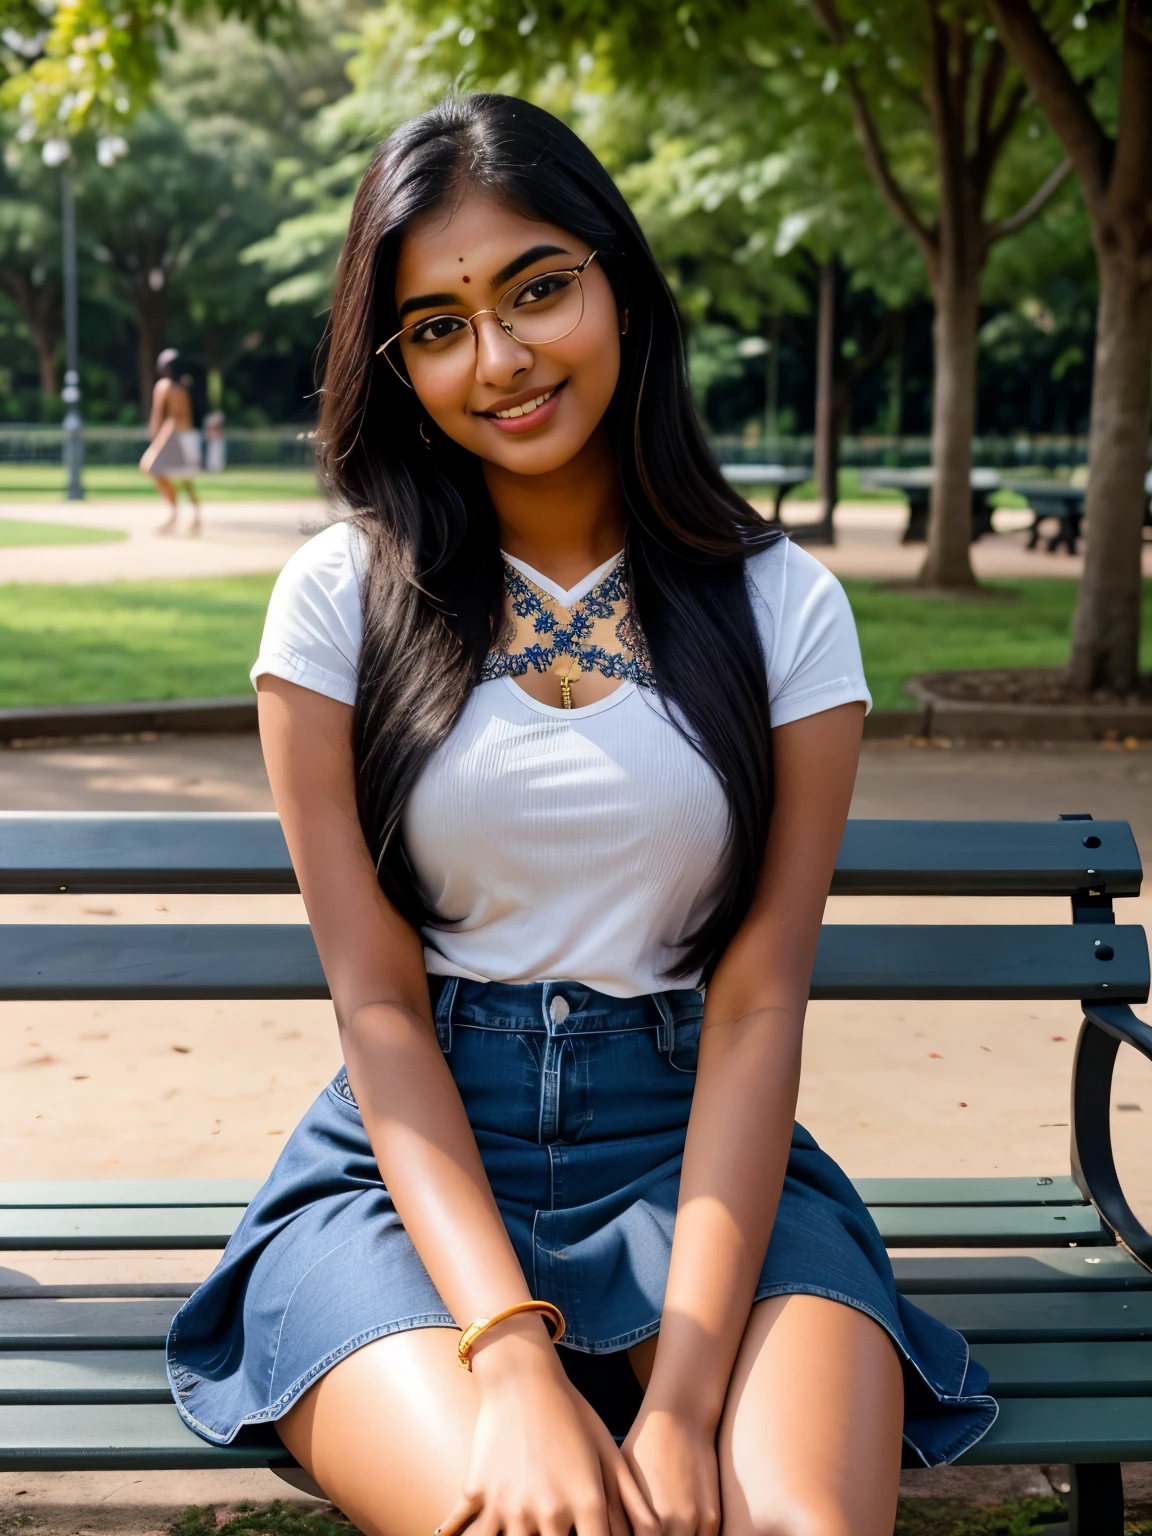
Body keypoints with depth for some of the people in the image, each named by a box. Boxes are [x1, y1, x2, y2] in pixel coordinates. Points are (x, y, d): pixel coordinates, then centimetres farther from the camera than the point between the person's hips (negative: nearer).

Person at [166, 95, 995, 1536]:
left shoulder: (785, 609, 3)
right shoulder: (342, 597, 2)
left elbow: (758, 1005, -4)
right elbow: (377, 1003, -4)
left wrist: (688, 1388, -17)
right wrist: (513, 1357, -18)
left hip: (695, 1145, 1)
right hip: (415, 1157, 0)